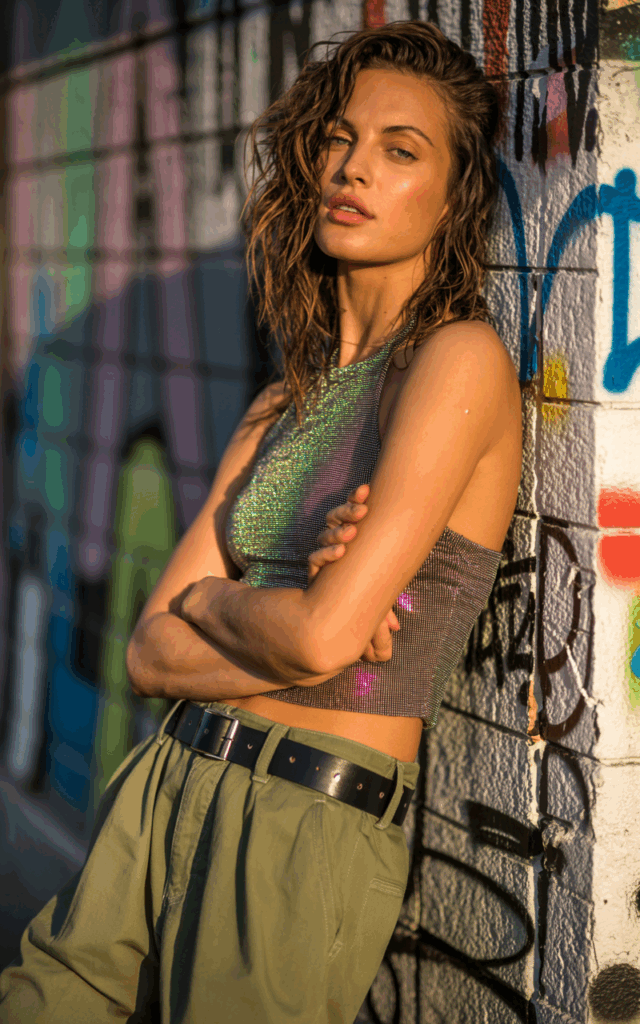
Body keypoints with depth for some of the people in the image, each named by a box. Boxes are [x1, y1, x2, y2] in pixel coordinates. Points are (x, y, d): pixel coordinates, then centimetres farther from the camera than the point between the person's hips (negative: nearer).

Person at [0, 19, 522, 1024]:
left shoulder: (461, 358, -10)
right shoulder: (283, 407, 13)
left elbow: (322, 633, -20)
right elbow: (152, 652, 6)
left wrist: (210, 598, 0)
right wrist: (283, 621, -12)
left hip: (311, 831, -6)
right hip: (165, 787, 7)